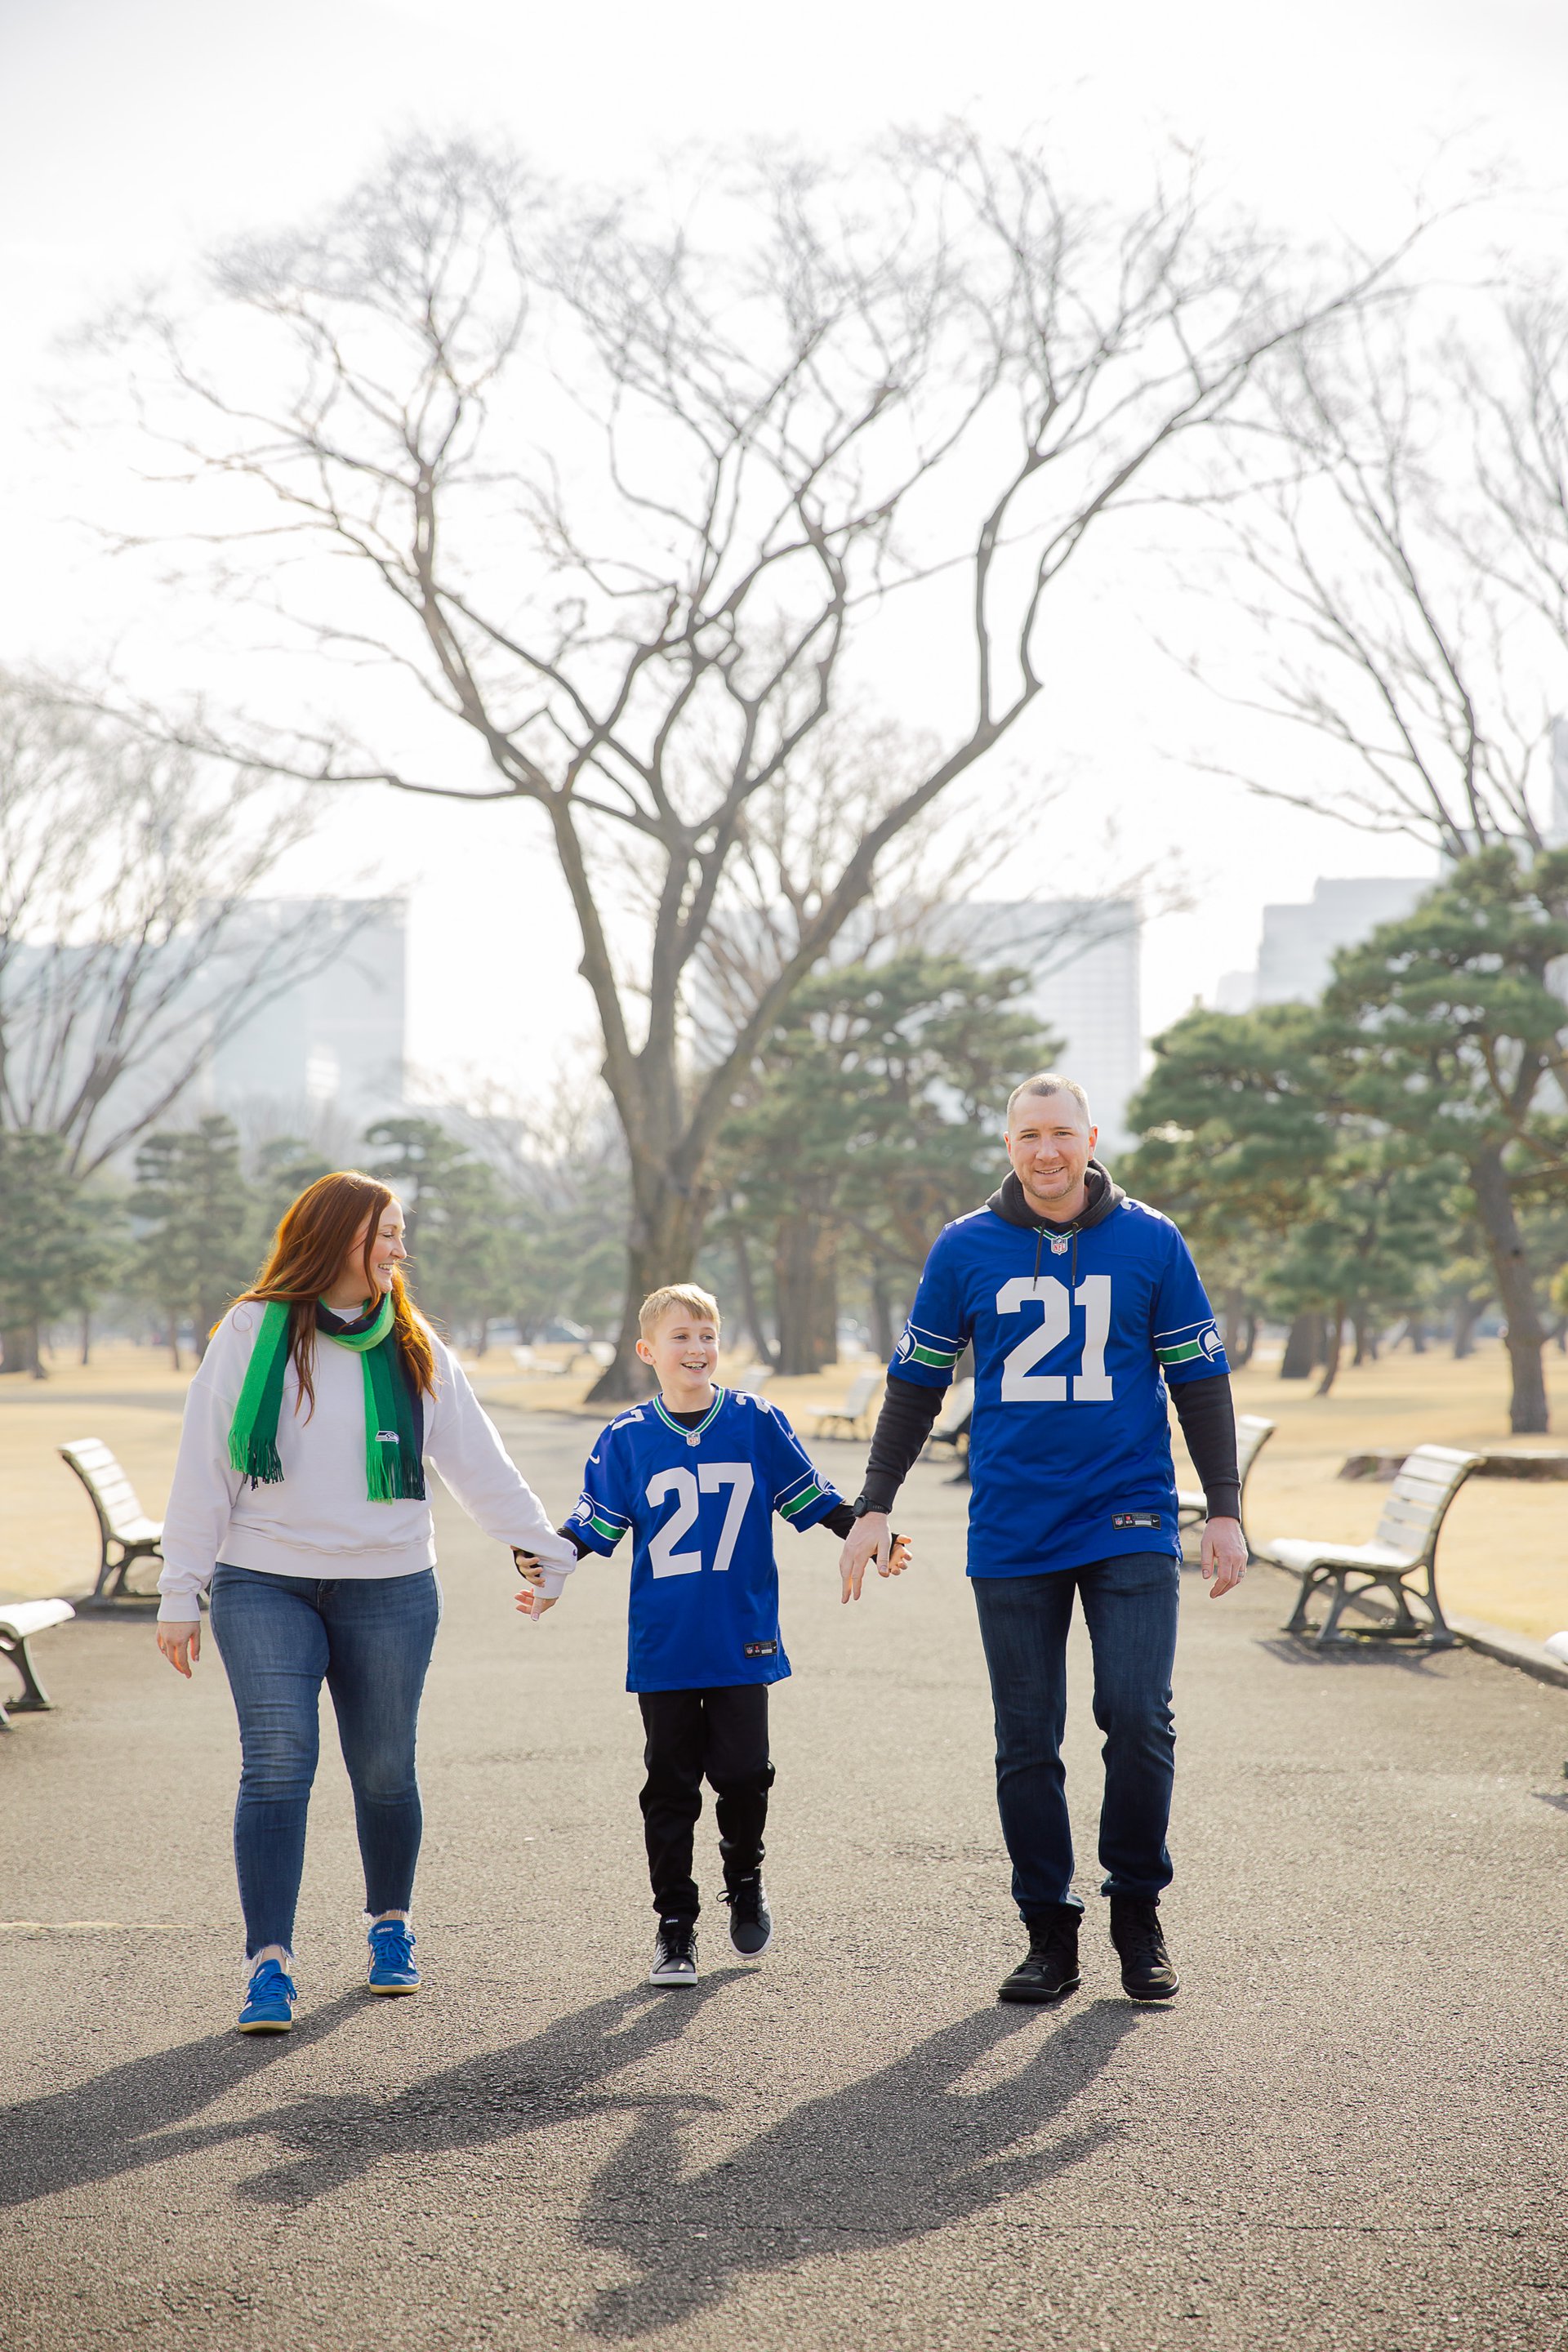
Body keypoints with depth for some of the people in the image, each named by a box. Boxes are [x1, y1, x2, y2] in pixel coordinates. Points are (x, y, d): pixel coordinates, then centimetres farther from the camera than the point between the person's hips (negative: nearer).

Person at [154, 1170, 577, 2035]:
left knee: (385, 1772, 7)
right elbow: (202, 1468, 1)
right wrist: (180, 1593, -3)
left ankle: (391, 1927, 28)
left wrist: (547, 1547, 12)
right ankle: (269, 1964, -10)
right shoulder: (253, 1334, 1)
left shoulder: (413, 1349, 10)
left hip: (389, 1589, 2)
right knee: (277, 1767, -11)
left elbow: (479, 1463, 14)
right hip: (265, 1588, -2)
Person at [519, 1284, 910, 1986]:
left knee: (742, 1772, -1)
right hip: (663, 1646, 0)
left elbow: (812, 1499, 8)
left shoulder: (756, 1421, 1)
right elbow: (593, 1527, 4)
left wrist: (872, 1538, 1)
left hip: (742, 1640, 0)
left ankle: (745, 1885, 28)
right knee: (671, 1785, 4)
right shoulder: (627, 1438, 1)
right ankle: (674, 1925, 14)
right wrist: (546, 1570, -8)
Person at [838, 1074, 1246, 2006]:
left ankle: (1139, 1909, 7)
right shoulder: (966, 1249, 5)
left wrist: (1226, 1510, 3)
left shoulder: (1151, 1242, 3)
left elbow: (1200, 1379, 8)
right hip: (1012, 1535, 1)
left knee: (1138, 1718, -12)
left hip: (1130, 1523, -1)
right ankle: (1050, 1931, 13)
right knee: (1027, 1744, 3)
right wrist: (875, 1507, 7)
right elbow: (916, 1381, 11)